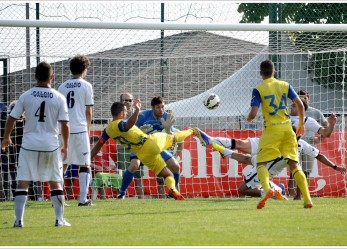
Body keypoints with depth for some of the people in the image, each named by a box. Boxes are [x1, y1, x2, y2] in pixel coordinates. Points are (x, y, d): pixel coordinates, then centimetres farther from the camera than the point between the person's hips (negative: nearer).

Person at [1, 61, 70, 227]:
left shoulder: (26, 96, -1)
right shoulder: (59, 98, -2)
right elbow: (65, 125, -3)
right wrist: (65, 145, 10)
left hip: (29, 144, -1)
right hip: (51, 144, 1)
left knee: (22, 182, 2)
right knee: (55, 182, 11)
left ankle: (19, 219, -5)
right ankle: (59, 219, 9)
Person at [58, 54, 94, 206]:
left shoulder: (62, 87, 10)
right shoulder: (86, 86, 0)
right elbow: (89, 111, 1)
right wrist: (88, 129, 13)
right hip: (80, 129, -4)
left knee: (62, 165, 12)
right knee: (85, 165, 3)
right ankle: (83, 199, -4)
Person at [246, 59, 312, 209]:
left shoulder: (258, 90, -2)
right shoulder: (285, 85, 8)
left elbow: (253, 113, -10)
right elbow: (300, 104, 4)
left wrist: (249, 119, 14)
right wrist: (301, 124, 17)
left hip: (271, 129, -3)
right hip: (287, 128, 4)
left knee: (261, 163, 2)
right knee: (294, 164, 9)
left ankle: (266, 188, -30)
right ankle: (307, 199, -1)